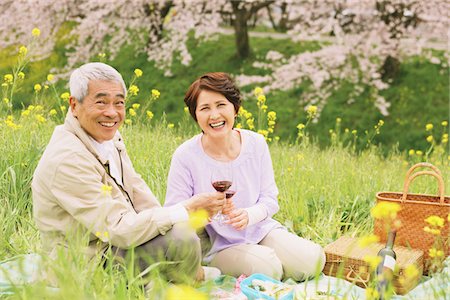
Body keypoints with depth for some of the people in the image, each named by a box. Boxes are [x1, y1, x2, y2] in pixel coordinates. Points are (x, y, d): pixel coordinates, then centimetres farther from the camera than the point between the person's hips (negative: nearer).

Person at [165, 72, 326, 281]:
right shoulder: (185, 156, -15)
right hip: (219, 245, -4)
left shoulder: (256, 143, -5)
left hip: (261, 230, 4)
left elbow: (270, 199, -1)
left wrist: (249, 215, -23)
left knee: (312, 260, -16)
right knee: (268, 268, -29)